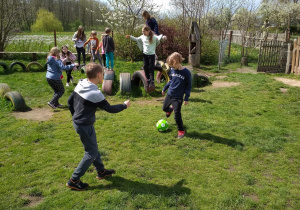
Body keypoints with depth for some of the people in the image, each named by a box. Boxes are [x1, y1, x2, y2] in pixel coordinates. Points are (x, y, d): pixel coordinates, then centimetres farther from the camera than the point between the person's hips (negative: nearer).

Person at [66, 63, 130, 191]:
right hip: (85, 126, -9)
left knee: (93, 147, 22)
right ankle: (73, 181, 11)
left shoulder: (80, 85, -1)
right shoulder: (95, 93, -25)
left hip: (77, 122, 9)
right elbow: (110, 109, -16)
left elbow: (70, 101, 10)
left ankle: (101, 171, 39)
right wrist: (124, 105, 0)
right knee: (91, 153, 5)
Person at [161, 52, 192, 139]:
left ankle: (181, 130, 13)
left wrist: (186, 98, -11)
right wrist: (164, 89, 21)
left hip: (178, 97, -5)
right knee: (164, 108, 21)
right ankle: (170, 109, 57)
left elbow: (188, 86, -10)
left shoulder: (186, 72, -17)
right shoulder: (172, 70, -3)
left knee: (177, 115, -7)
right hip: (169, 94, 5)